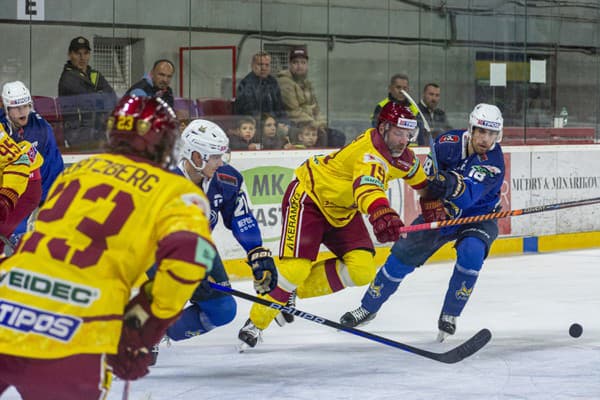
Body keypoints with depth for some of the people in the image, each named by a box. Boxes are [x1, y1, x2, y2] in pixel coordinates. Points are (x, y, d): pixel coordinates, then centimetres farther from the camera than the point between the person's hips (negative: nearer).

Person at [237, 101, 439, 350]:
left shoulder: (402, 155, -4)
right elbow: (368, 185, -54)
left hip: (343, 210, 9)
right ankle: (255, 323, -4)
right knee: (296, 266, -20)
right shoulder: (370, 152, -32)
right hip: (309, 196, -9)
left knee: (362, 270, -6)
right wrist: (381, 214, -71)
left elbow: (419, 178, 21)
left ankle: (297, 291, 9)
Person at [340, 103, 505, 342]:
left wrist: (453, 184, -62)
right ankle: (368, 307, 20)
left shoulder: (494, 161, -28)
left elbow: (469, 195, -42)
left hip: (477, 217, -3)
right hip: (440, 212, 3)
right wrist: (435, 206, -27)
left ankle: (449, 315, -14)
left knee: (471, 251, -31)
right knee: (402, 257, -1)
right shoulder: (449, 142, -18)